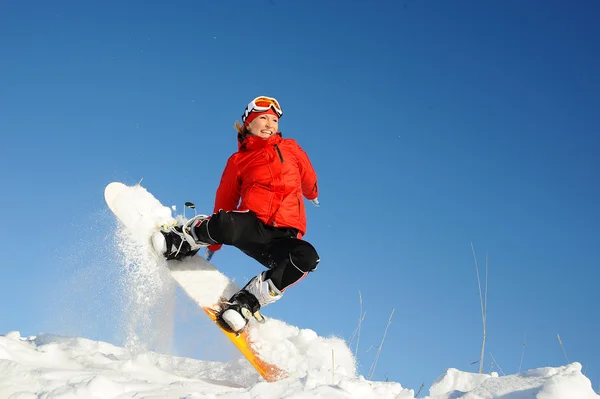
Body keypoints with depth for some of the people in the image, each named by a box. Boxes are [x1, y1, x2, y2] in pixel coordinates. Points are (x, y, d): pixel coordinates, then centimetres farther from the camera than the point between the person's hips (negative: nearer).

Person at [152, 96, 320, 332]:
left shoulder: (291, 149, 16)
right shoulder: (238, 160, 13)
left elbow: (308, 179, 33)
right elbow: (225, 201, 17)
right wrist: (213, 242, 19)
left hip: (282, 238, 2)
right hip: (251, 226, -2)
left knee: (306, 257, -32)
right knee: (225, 225, -39)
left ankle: (247, 302, -24)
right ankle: (181, 243, -8)